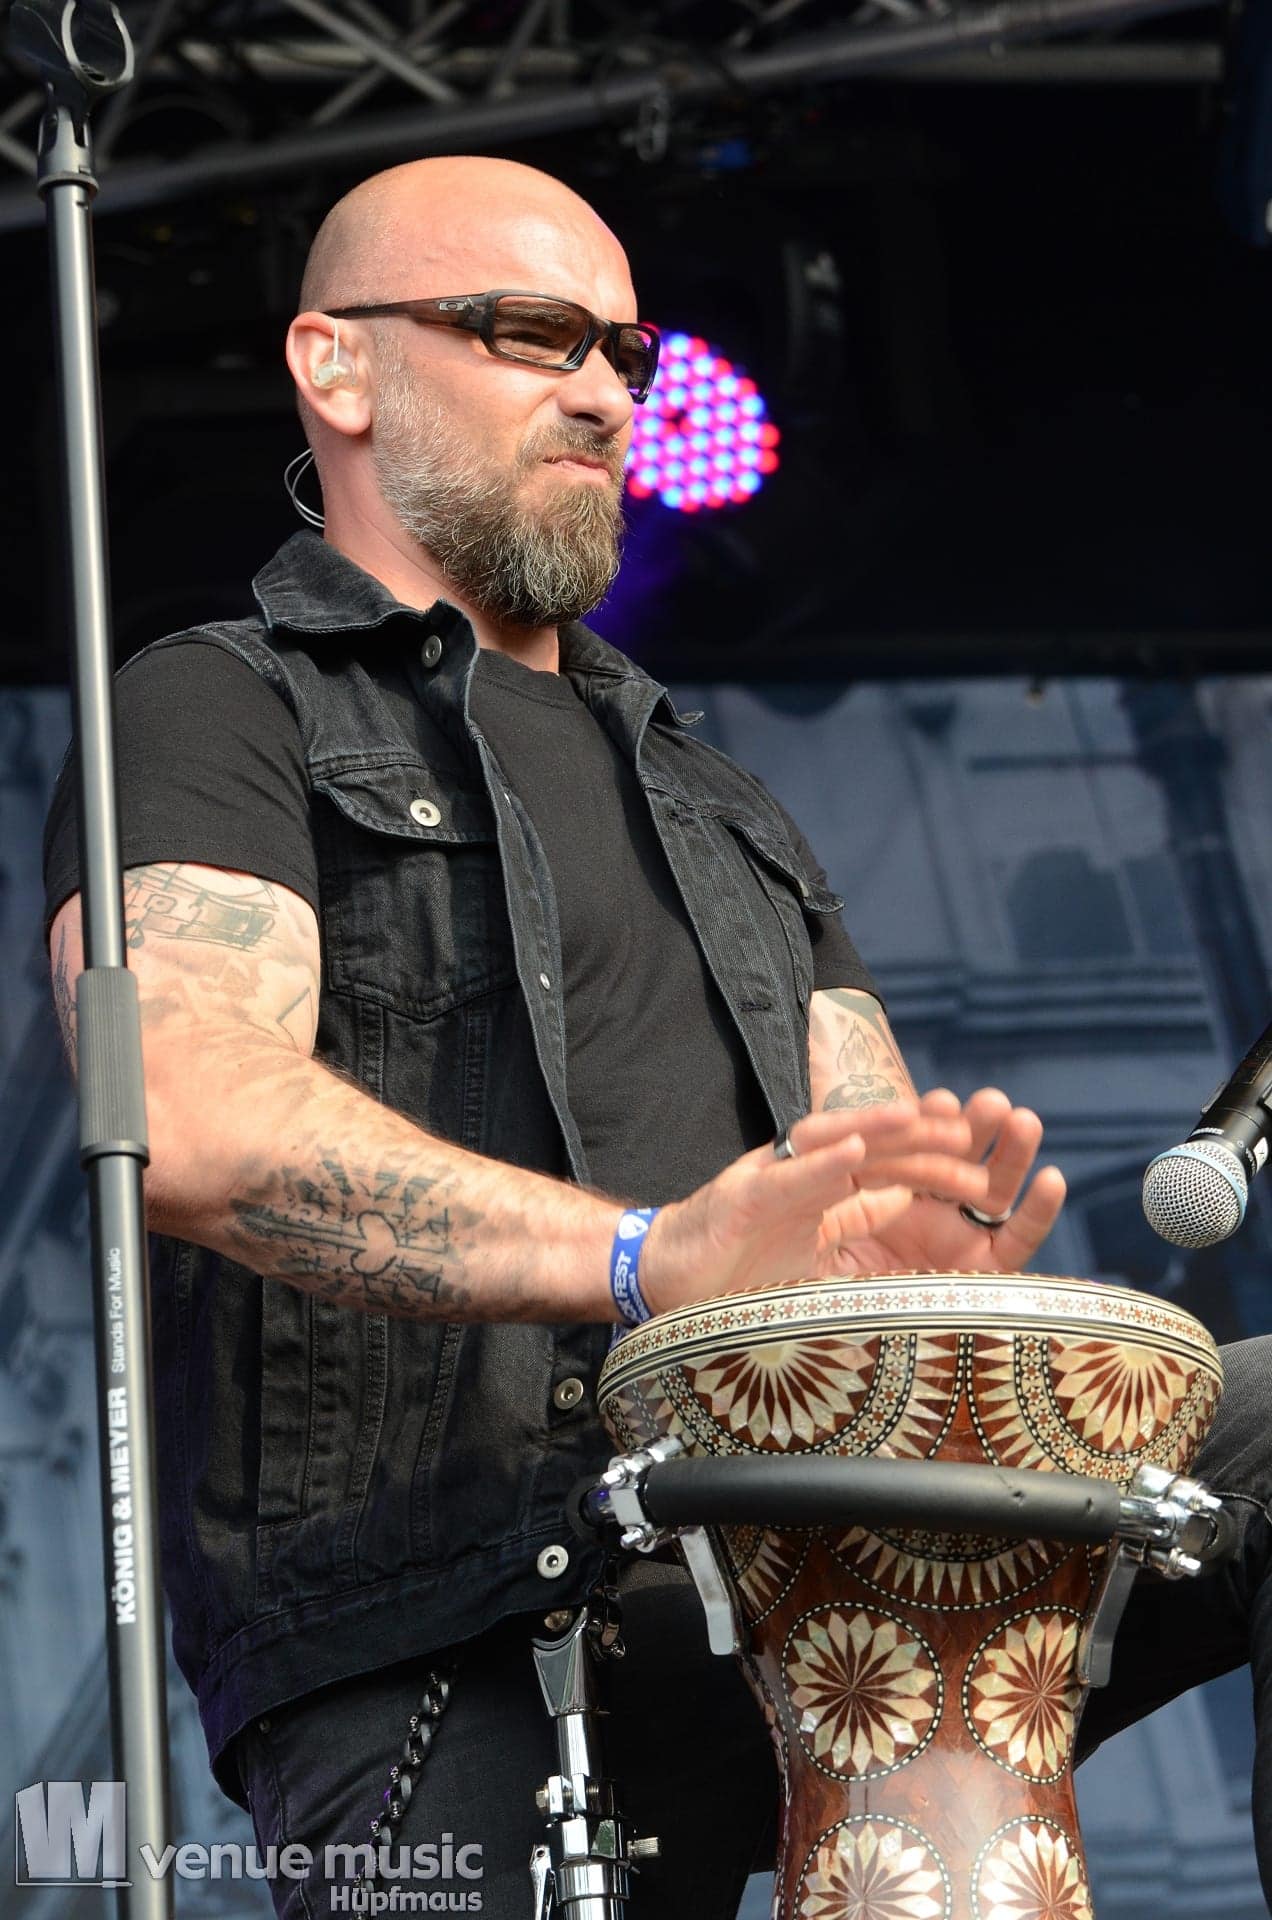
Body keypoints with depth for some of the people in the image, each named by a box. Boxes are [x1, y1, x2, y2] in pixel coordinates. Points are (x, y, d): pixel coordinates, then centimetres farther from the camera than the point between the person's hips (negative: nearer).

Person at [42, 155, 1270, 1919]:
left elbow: (879, 1178, 17)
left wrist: (932, 1239, -10)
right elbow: (197, 1117, -14)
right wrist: (657, 1256, -26)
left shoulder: (717, 812, 30)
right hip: (437, 1672, -6)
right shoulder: (218, 719, 7)